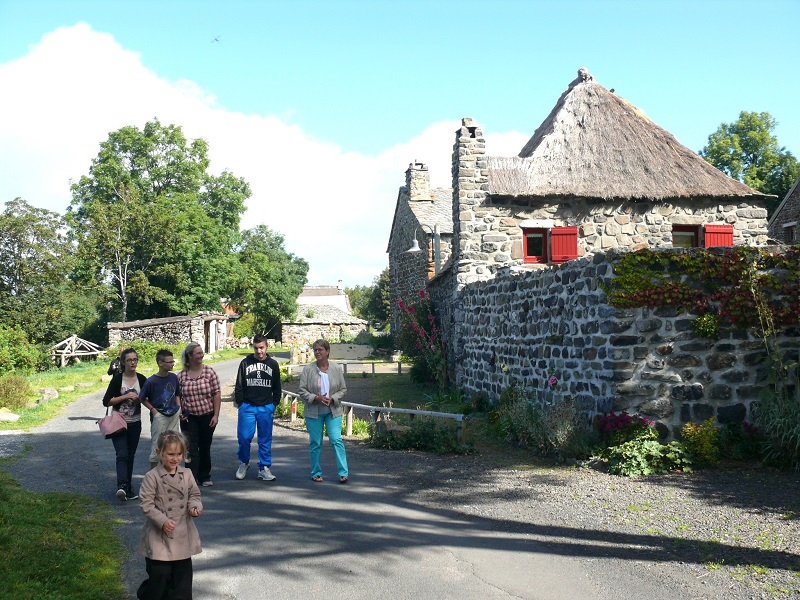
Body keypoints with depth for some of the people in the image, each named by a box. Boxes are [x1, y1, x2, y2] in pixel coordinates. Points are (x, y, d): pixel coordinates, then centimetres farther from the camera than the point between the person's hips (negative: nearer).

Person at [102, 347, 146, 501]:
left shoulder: (141, 379, 5)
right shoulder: (117, 379, -6)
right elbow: (106, 401, -9)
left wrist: (139, 398, -4)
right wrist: (125, 397, -17)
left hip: (135, 424, 4)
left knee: (130, 456, 8)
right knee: (122, 455, -17)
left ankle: (128, 488, 16)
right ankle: (121, 486, -28)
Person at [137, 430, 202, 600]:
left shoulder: (187, 474, 2)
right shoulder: (152, 477, -11)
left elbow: (194, 494, 13)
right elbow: (146, 504, -11)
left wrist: (195, 506, -9)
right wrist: (162, 521, -20)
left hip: (183, 533, 4)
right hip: (159, 534, -4)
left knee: (183, 572, 9)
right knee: (160, 572, 0)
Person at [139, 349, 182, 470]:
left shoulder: (174, 377, 2)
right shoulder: (151, 381, -13)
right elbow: (142, 399, -2)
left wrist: (179, 409, 4)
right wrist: (153, 410, -10)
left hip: (174, 415, 5)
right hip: (159, 416, -5)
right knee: (157, 444, 0)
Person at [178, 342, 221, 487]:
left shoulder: (209, 372, -4)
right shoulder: (182, 375, -1)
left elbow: (217, 395, -4)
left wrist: (216, 415, -8)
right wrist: (180, 413, -3)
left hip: (207, 416, 1)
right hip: (189, 417, 0)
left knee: (205, 447, 11)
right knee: (191, 448, -6)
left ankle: (205, 477, 25)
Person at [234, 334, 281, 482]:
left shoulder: (273, 364, 8)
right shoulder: (245, 363, 4)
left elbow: (277, 388, 13)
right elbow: (239, 386, 7)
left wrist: (274, 404, 6)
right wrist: (240, 403, 0)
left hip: (266, 407, 1)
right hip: (247, 407, -1)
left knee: (265, 440, 3)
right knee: (244, 437, -4)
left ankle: (264, 468, 12)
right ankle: (244, 463, 19)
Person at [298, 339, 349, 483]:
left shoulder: (337, 368, 1)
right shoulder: (308, 369, -3)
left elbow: (343, 389, 5)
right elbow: (302, 391, -3)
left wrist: (332, 398, -12)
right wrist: (317, 398, -18)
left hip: (333, 411, 0)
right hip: (313, 411, 0)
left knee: (336, 440, -9)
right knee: (315, 443, 6)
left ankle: (343, 472, -5)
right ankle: (316, 473, 19)